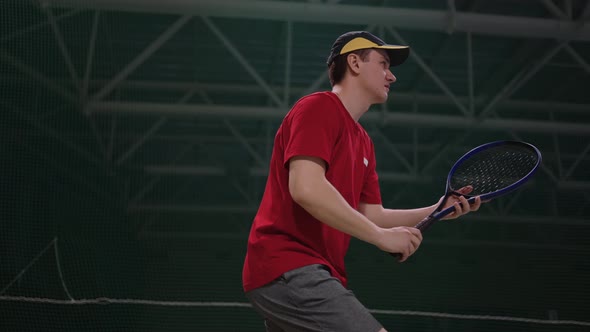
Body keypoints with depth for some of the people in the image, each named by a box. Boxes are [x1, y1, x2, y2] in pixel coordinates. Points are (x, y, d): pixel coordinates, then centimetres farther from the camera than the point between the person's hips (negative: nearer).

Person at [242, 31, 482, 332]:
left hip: (308, 272, 10)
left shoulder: (363, 142, 20)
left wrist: (439, 210, 8)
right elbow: (305, 188, -21)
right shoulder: (318, 107, -7)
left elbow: (372, 216, 19)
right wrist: (382, 236, -16)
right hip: (287, 266, -10)